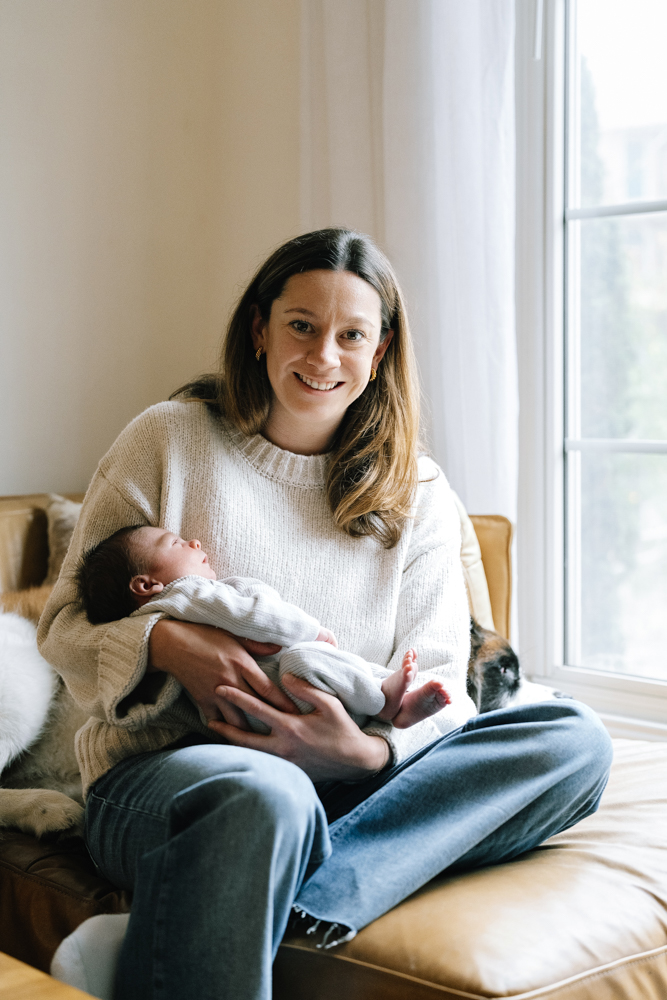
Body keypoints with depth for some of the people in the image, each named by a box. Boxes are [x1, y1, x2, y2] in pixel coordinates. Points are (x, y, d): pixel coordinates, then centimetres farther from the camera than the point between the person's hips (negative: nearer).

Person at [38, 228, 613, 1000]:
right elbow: (65, 623, 2)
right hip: (158, 770, -4)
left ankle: (308, 901, -33)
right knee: (265, 795, -41)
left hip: (349, 788, 5)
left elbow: (438, 691, 4)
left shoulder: (416, 494, 9)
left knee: (574, 738, -18)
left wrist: (364, 750, -20)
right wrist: (166, 644, -21)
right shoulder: (173, 440, 3)